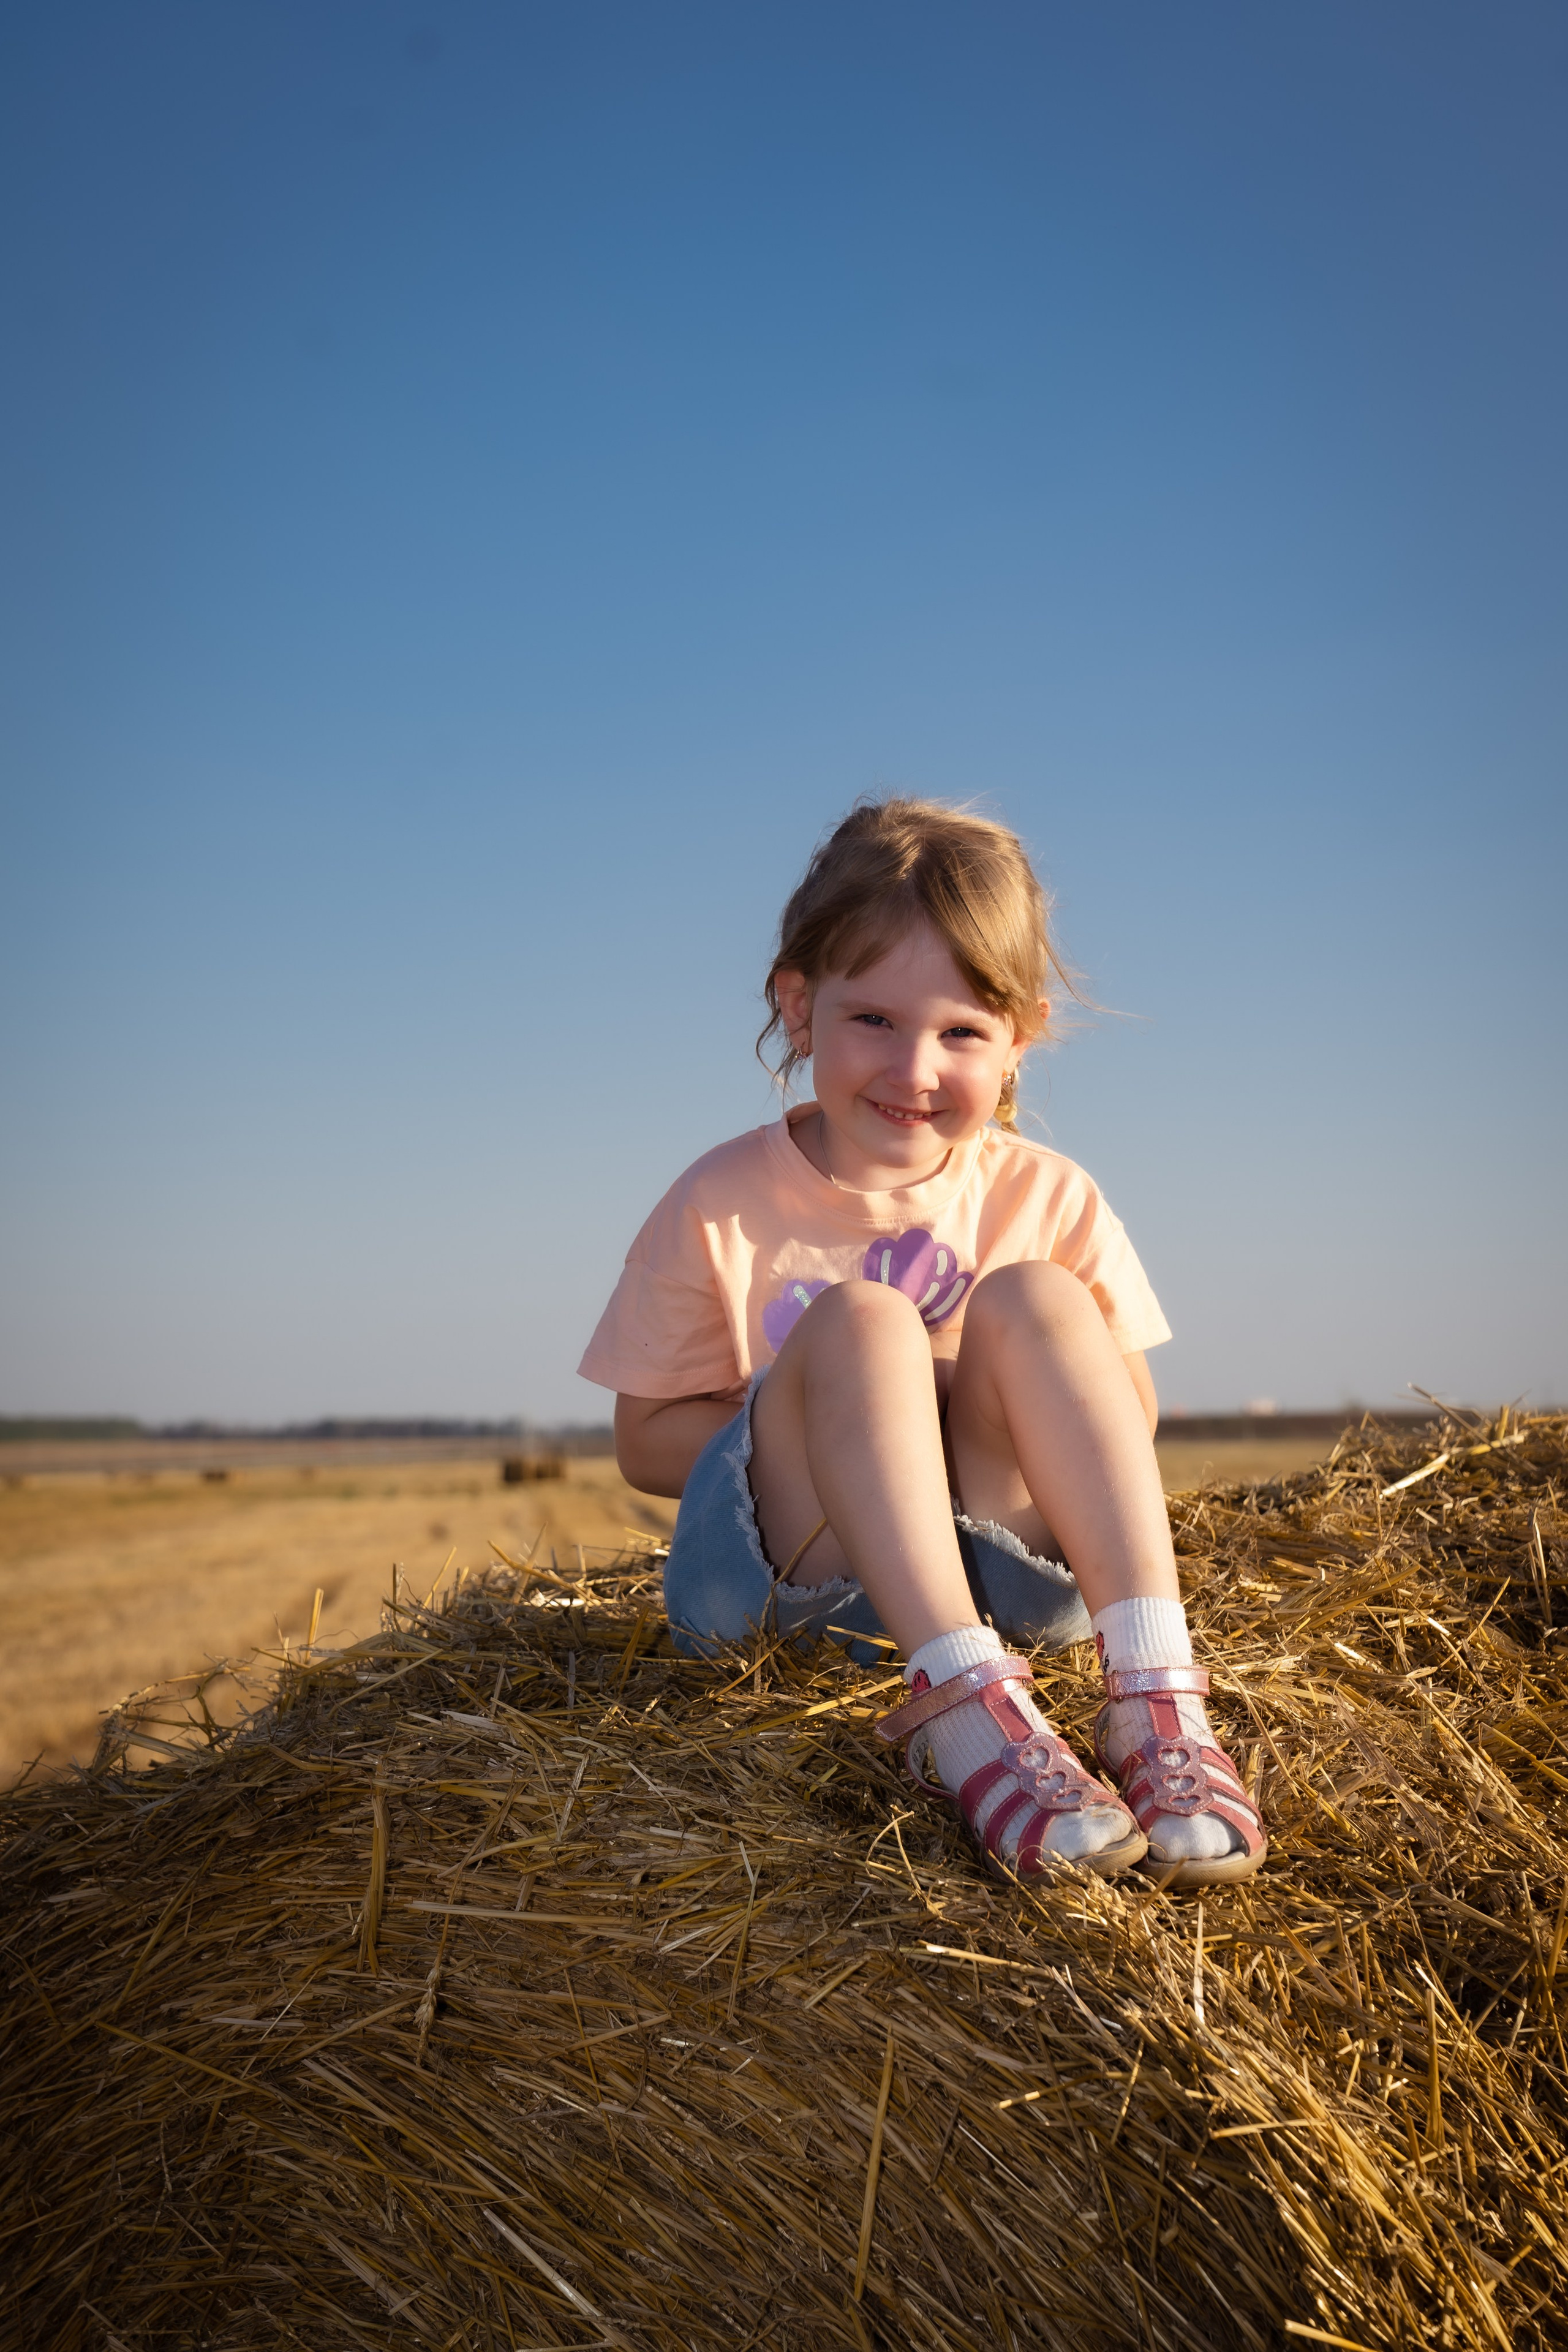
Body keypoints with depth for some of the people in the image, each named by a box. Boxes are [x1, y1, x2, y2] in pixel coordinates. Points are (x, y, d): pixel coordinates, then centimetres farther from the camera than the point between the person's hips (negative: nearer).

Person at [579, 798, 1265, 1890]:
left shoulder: (1050, 1199, 2)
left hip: (998, 1565, 2)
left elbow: (1128, 1418, 8)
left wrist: (1015, 1414, -16)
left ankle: (1156, 1691, -35)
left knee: (1030, 1300, -24)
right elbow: (648, 1441, -1)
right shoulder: (720, 1207, -3)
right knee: (857, 1318, -28)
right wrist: (840, 1422, -18)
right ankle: (963, 1701, -42)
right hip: (787, 1570, -1)